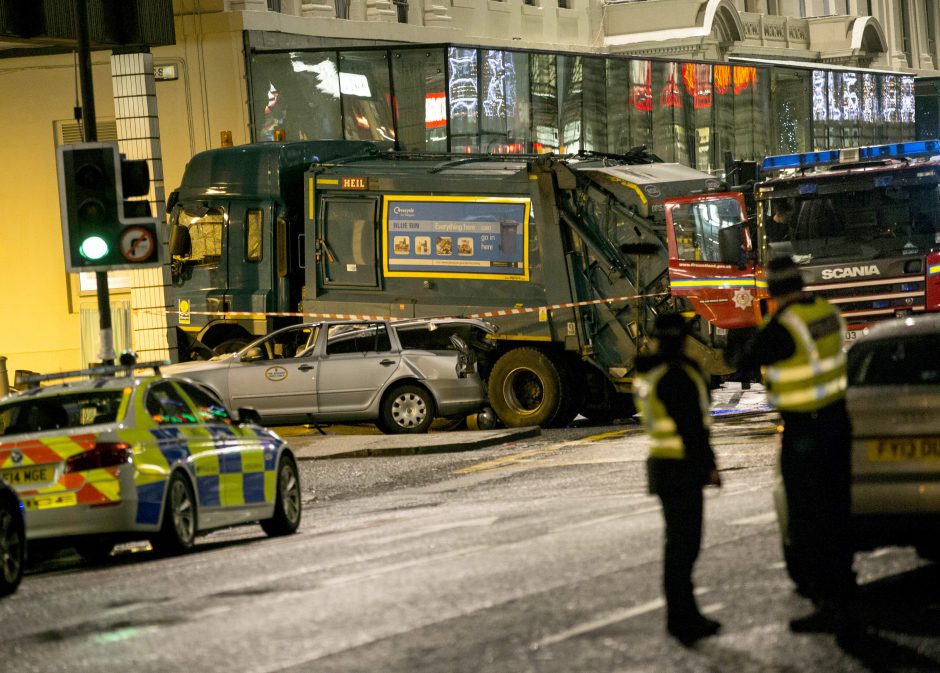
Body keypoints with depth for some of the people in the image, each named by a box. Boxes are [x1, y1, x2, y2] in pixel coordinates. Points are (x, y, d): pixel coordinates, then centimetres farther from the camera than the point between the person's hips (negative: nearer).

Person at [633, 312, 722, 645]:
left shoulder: (647, 375, 13)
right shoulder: (676, 376, -17)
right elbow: (691, 427, -20)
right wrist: (708, 467, -15)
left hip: (661, 465, 10)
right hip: (680, 469, -10)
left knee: (680, 543, 17)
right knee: (683, 545, -7)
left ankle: (683, 616, 24)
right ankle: (682, 618, -6)